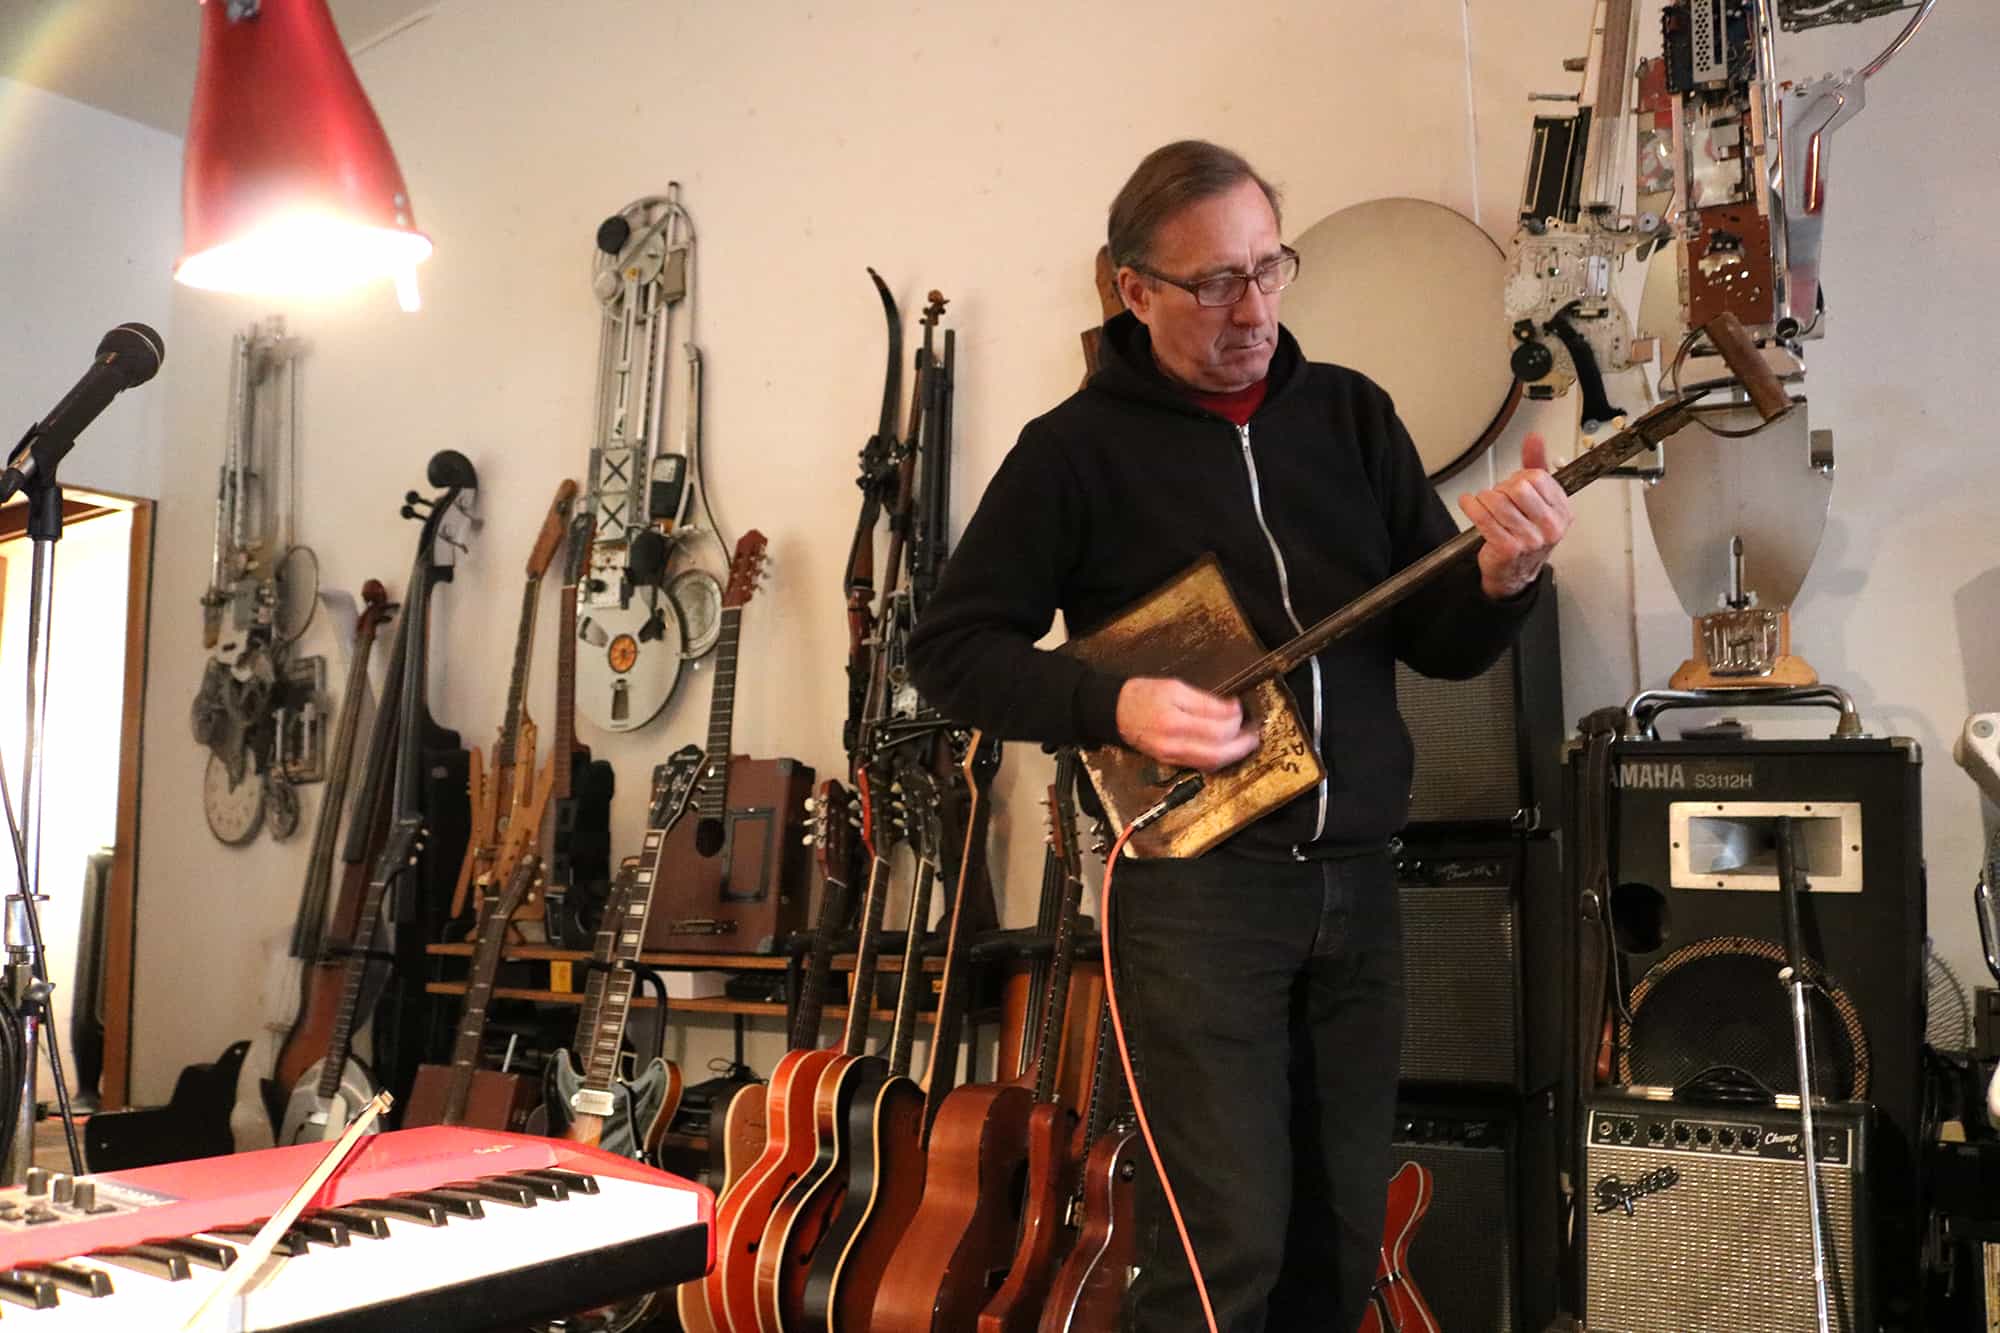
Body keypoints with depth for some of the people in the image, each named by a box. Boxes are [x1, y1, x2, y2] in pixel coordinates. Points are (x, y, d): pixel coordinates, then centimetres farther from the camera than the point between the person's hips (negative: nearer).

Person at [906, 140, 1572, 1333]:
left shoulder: (1352, 413, 8)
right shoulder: (1078, 447, -4)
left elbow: (1439, 644, 6)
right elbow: (950, 646, -2)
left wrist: (1503, 581, -16)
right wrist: (1113, 706, -17)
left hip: (1358, 877, 5)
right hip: (1195, 878, -4)